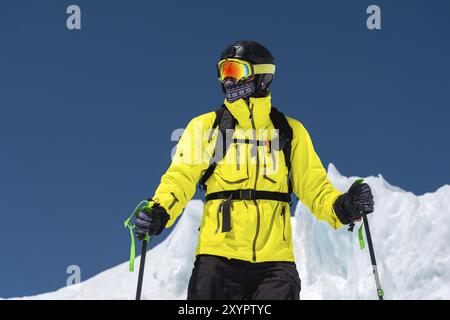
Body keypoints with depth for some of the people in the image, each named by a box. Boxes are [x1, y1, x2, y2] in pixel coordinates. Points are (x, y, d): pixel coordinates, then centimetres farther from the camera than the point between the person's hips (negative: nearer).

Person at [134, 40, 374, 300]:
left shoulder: (290, 132, 13)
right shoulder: (205, 127, 11)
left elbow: (314, 187, 13)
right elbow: (180, 177, 3)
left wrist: (343, 207, -8)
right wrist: (159, 212, -17)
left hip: (274, 257, 0)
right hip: (219, 255, 0)